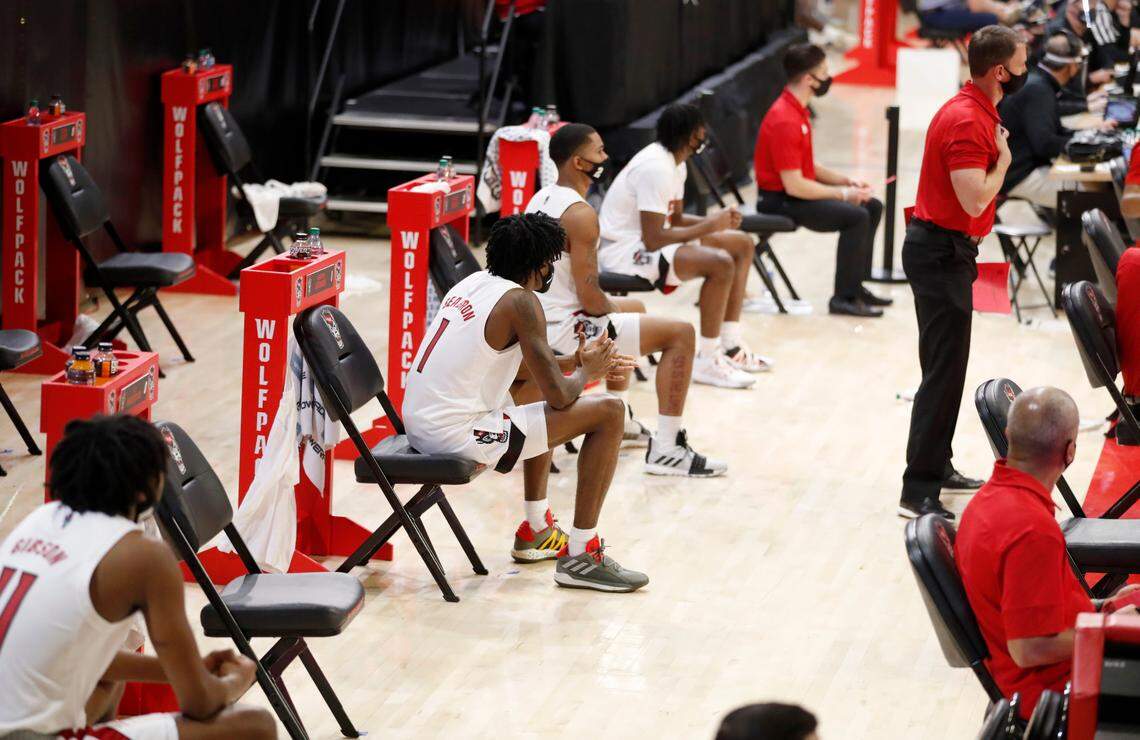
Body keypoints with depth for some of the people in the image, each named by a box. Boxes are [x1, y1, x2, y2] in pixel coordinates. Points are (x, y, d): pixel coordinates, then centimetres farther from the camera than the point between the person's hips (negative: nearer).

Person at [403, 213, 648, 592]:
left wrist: (574, 361, 24)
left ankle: (537, 531, 39)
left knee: (537, 380, 35)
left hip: (419, 425, 10)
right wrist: (585, 372, 8)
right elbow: (560, 397, -14)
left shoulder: (474, 282, 12)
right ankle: (581, 556, 0)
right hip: (458, 436, -9)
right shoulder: (520, 301, -13)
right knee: (609, 412, -4)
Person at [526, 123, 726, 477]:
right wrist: (612, 309, -2)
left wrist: (610, 305, 15)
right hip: (564, 332, -10)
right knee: (681, 334, -8)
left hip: (537, 321, 10)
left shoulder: (540, 199, 9)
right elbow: (589, 297, -23)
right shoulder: (580, 214, -21)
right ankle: (666, 450, -8)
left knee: (634, 309, 35)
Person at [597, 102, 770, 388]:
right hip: (624, 252, -11)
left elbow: (675, 218, 18)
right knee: (720, 264, -28)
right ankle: (707, 362, -19)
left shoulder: (674, 162, 8)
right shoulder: (656, 168, -24)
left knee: (742, 244, 13)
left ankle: (731, 347, 14)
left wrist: (716, 221, -2)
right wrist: (707, 227, -18)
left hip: (645, 239, 11)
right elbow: (653, 239, -27)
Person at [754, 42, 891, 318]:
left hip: (798, 191, 10)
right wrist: (843, 194, -17)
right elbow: (794, 184, -25)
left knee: (872, 207, 10)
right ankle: (843, 298, -18)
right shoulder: (785, 120, -23)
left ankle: (855, 286, 15)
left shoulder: (798, 111, 10)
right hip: (780, 201, -10)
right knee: (856, 216, -23)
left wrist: (846, 181, 3)